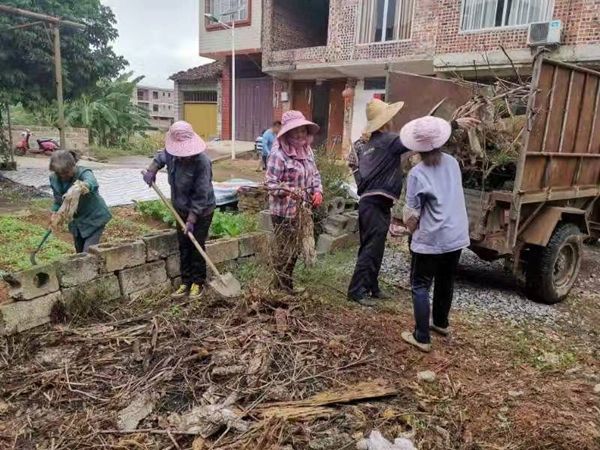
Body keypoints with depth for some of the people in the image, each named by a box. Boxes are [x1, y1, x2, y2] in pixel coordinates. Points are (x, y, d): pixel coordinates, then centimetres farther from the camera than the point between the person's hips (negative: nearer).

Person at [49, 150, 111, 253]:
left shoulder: (84, 173, -27)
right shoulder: (54, 179, -8)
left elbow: (92, 182, -54)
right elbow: (58, 200, 11)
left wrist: (84, 185, -76)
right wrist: (55, 214, -1)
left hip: (94, 218, -7)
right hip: (76, 221, 7)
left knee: (88, 253, -16)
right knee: (80, 253, 15)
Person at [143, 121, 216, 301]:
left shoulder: (202, 161, -28)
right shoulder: (172, 154, -8)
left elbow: (201, 196, -26)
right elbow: (161, 156, 20)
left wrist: (191, 220, -25)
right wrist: (152, 170, 2)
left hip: (201, 212, -6)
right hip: (182, 209, 7)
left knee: (197, 247, 1)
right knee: (183, 247, 12)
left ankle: (198, 283, 18)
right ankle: (186, 282, 24)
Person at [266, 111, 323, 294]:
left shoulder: (307, 150, 5)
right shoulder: (278, 154, -18)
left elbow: (315, 174, 15)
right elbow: (271, 183, -20)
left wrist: (318, 191, -2)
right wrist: (289, 191, -35)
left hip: (302, 209, 8)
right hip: (284, 212, -8)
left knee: (295, 249, 19)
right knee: (284, 251, 3)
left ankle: (287, 285, 37)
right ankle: (281, 289, 20)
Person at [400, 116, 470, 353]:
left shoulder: (417, 173, -17)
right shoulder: (452, 162, 1)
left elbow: (411, 214, -12)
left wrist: (412, 229, 7)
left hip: (430, 240, -6)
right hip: (456, 236, 6)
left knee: (420, 286, 6)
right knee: (446, 281, 22)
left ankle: (422, 338, 8)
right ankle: (441, 323, 41)